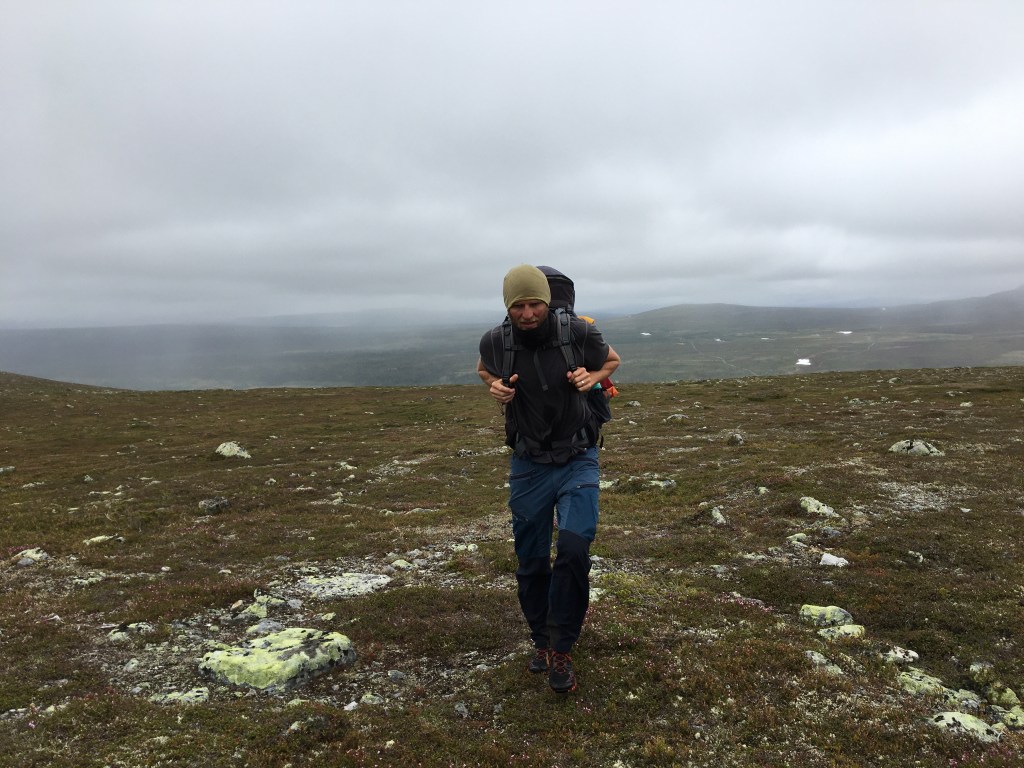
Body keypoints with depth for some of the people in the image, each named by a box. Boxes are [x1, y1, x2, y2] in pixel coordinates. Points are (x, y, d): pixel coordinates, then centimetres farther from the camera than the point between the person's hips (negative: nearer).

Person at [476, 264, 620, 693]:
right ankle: (541, 641, 34)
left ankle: (562, 651, 0)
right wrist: (496, 389, -8)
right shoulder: (496, 342, -10)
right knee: (531, 561, 10)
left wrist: (591, 378, -14)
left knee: (573, 548, -20)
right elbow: (485, 370, 15)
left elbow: (611, 360, 8)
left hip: (578, 461, -2)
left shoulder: (578, 334, -14)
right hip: (528, 465, 2)